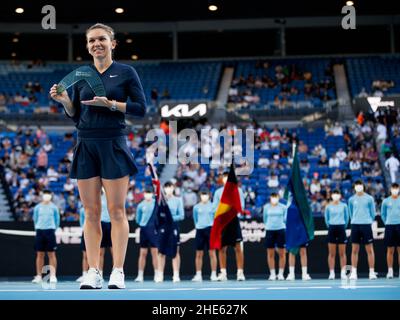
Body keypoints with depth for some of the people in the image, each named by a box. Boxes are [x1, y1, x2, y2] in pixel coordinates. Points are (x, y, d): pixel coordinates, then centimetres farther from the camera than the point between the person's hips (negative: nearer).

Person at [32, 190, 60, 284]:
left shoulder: (54, 207, 5)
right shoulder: (37, 207, 8)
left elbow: (57, 220, 11)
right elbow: (35, 219, 16)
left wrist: (53, 229, 10)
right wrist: (38, 229, 13)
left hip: (50, 231, -1)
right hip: (40, 231, 2)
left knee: (51, 254, -6)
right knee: (40, 254, 2)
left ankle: (53, 276, -8)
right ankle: (38, 276, 5)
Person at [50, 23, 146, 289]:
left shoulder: (126, 72, 2)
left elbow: (141, 108, -4)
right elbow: (75, 116, 15)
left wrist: (110, 103, -14)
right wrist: (64, 100, -4)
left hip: (114, 146, -3)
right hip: (86, 147, 4)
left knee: (117, 210, -3)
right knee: (91, 212, 3)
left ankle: (118, 273, -1)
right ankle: (93, 273, 5)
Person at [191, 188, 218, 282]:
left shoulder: (212, 206, 4)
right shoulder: (196, 207, 7)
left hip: (210, 229, -2)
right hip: (199, 230, 2)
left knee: (212, 253, -3)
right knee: (199, 254, 2)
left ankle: (213, 274, 0)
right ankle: (198, 275, 6)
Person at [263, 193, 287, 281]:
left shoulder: (283, 207, 2)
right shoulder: (266, 207, 6)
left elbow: (285, 219, 9)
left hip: (280, 230, -1)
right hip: (269, 230, 1)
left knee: (282, 253, -1)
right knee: (270, 254, 1)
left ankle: (281, 274, 6)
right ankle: (272, 274, 7)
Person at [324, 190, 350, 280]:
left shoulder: (344, 206, 3)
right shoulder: (328, 206, 3)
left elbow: (346, 217, 11)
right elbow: (326, 218, 12)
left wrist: (343, 226, 11)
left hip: (341, 229, 0)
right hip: (332, 229, 0)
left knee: (342, 253, 0)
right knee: (332, 254, 0)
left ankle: (343, 273, 1)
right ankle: (331, 273, 2)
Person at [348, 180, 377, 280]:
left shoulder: (369, 198, 2)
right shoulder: (352, 199, 8)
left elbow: (373, 212, 8)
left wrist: (369, 221, 10)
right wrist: (354, 220, 13)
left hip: (366, 225, -2)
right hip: (355, 225, 2)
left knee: (369, 250, -1)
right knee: (354, 250, 1)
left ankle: (372, 272, 2)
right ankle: (353, 272, 2)